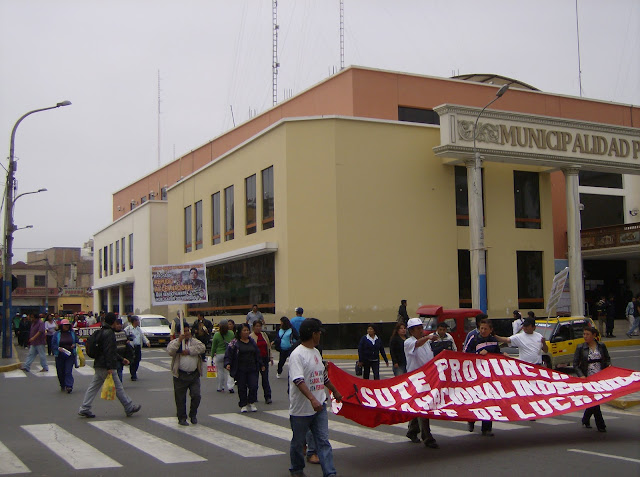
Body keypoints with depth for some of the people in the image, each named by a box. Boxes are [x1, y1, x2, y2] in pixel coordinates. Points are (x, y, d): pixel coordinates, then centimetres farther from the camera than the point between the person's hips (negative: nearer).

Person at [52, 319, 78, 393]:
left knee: (68, 371, -9)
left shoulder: (72, 333, 7)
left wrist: (74, 345, -7)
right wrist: (58, 348, -19)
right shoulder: (57, 334, 1)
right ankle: (62, 386, 26)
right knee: (60, 372, 8)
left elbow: (77, 342, 15)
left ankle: (69, 386, -11)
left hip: (70, 355, 0)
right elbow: (53, 344, -1)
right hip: (60, 356, 0)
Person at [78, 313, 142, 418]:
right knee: (118, 387, -1)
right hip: (105, 366, -10)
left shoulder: (101, 332, 17)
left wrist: (121, 359, 31)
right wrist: (109, 367, -24)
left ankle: (84, 409, 9)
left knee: (94, 387, 10)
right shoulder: (109, 333, -15)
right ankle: (129, 408, 7)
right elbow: (108, 351, -22)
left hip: (98, 365, 10)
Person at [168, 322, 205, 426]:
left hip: (194, 374, 2)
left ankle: (193, 415, 20)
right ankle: (182, 418, 17)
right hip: (180, 375, -2)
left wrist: (189, 351, -17)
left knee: (196, 396, 0)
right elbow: (170, 351, -19)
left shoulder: (195, 341, 10)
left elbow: (202, 348, -10)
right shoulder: (174, 342, 1)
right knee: (180, 398, 4)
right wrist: (179, 340, -23)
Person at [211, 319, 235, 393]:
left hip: (219, 354, -2)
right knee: (228, 371, 6)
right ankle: (230, 386, -5)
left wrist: (212, 355, 13)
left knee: (220, 371, 9)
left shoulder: (216, 335, -10)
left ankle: (220, 388, 17)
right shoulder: (232, 333, -3)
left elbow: (214, 346, -1)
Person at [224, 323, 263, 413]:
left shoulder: (252, 342, 13)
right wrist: (227, 364, -19)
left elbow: (257, 355, 23)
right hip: (240, 370, -3)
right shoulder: (234, 343, -1)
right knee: (242, 388, 1)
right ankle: (243, 405, 15)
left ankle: (251, 403, 15)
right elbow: (228, 355, -4)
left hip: (252, 369, 3)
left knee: (253, 386, -6)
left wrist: (260, 365, 25)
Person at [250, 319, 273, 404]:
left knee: (265, 378, 0)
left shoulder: (264, 335, 11)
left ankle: (268, 397, 0)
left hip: (264, 359, 4)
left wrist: (270, 357, 14)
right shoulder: (251, 336, -6)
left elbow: (269, 346, 18)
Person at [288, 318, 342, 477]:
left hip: (319, 406, 6)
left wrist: (335, 392, 33)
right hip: (301, 409, -6)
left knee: (323, 441, 1)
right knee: (298, 442, 12)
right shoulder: (297, 354, -16)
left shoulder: (316, 352, 10)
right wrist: (312, 399, -38)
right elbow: (298, 380, -27)